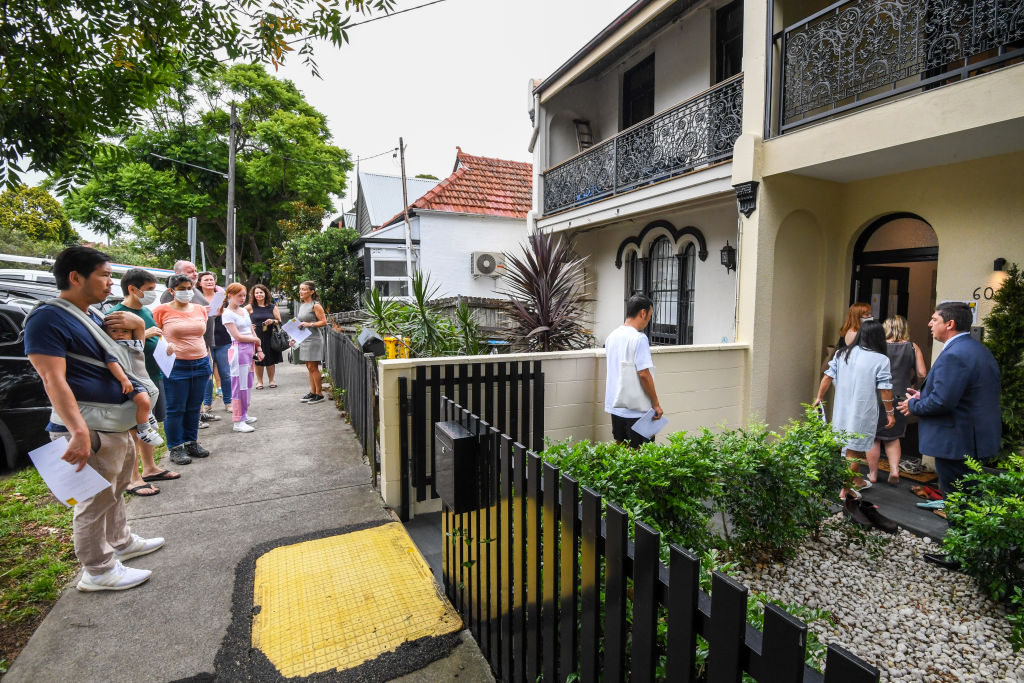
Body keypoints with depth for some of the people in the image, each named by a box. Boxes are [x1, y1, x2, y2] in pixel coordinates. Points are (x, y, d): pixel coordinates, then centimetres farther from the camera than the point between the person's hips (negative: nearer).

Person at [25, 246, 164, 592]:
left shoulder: (94, 315, 13)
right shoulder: (48, 318, -14)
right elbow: (53, 381, -22)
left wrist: (137, 324, 1)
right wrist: (79, 432, -31)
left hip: (117, 424, 10)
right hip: (92, 428, -10)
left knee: (115, 490, 23)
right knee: (96, 501, 1)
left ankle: (121, 542, 40)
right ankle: (98, 571, 14)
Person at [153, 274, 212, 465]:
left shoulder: (200, 309, 10)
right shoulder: (162, 310, -3)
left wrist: (208, 360, 18)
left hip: (201, 363, 4)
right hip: (176, 365, -4)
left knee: (194, 408, 12)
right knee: (175, 409, 4)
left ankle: (191, 442, 26)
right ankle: (176, 448, 16)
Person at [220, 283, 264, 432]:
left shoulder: (244, 311, 15)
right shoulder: (227, 314, -8)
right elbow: (237, 336, -13)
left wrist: (258, 349, 12)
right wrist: (256, 339, -1)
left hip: (250, 350, 8)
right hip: (238, 351, -8)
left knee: (248, 384, 12)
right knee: (240, 385, -6)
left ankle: (244, 415, 24)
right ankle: (238, 422, -2)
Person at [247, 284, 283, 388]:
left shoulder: (272, 307, 6)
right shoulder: (251, 307, 3)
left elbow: (280, 321, 8)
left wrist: (273, 321, -12)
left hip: (270, 337, 1)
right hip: (256, 337, -1)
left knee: (271, 359, 5)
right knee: (258, 360, 4)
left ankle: (271, 380, 19)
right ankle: (259, 381, 18)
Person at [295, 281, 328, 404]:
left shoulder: (315, 305, -10)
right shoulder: (302, 305, 15)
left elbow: (324, 322, -13)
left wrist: (309, 324, -22)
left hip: (313, 339, -8)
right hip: (304, 339, 8)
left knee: (313, 367, -6)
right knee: (309, 367, 12)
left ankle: (319, 394, 2)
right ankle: (312, 392, 20)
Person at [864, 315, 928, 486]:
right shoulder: (913, 348, -1)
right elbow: (922, 374, -2)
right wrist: (909, 382, 17)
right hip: (900, 398, 3)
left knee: (873, 437, 9)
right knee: (893, 436, 20)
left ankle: (872, 474, 16)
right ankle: (894, 470, 10)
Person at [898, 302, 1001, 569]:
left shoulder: (953, 355, -23)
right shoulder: (979, 349, 11)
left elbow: (942, 401, -29)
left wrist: (913, 405, -11)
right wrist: (923, 396, 10)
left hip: (956, 443, -10)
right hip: (979, 438, 10)